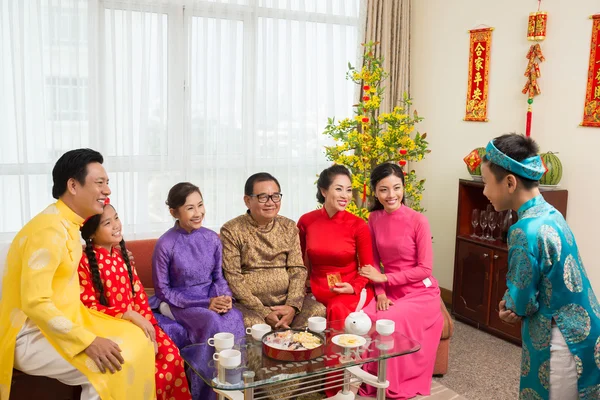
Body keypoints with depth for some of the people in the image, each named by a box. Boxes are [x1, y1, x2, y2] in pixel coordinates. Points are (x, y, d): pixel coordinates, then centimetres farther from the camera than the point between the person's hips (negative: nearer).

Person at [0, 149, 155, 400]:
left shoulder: (68, 223, 9)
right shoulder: (50, 228, -22)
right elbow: (34, 303, -27)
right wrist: (88, 341, -28)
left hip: (61, 320, 9)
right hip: (31, 336, -9)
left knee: (135, 340, 1)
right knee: (111, 367, -24)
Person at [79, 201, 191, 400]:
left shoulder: (122, 254, 10)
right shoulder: (84, 262, -10)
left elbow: (139, 295, 8)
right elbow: (88, 308, -14)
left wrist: (148, 326, -6)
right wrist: (129, 315, -23)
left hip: (135, 324, 5)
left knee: (170, 352, -16)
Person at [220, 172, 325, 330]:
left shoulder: (289, 227, 10)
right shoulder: (231, 231, -4)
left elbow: (298, 269, 5)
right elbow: (232, 278, -9)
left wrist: (292, 306, -12)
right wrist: (264, 312, -16)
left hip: (288, 300, 4)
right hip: (249, 304, -4)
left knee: (319, 311, -21)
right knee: (250, 322, -35)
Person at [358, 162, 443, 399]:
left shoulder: (418, 221, -16)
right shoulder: (374, 219, -1)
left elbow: (424, 269, -14)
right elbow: (374, 263, 5)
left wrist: (385, 278, -15)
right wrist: (380, 293, -11)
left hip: (421, 293, -4)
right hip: (391, 292, 4)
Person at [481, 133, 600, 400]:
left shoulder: (525, 231, -27)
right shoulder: (550, 214, 2)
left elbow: (522, 302, -18)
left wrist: (509, 304, 3)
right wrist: (513, 302, -3)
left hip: (562, 346, -8)